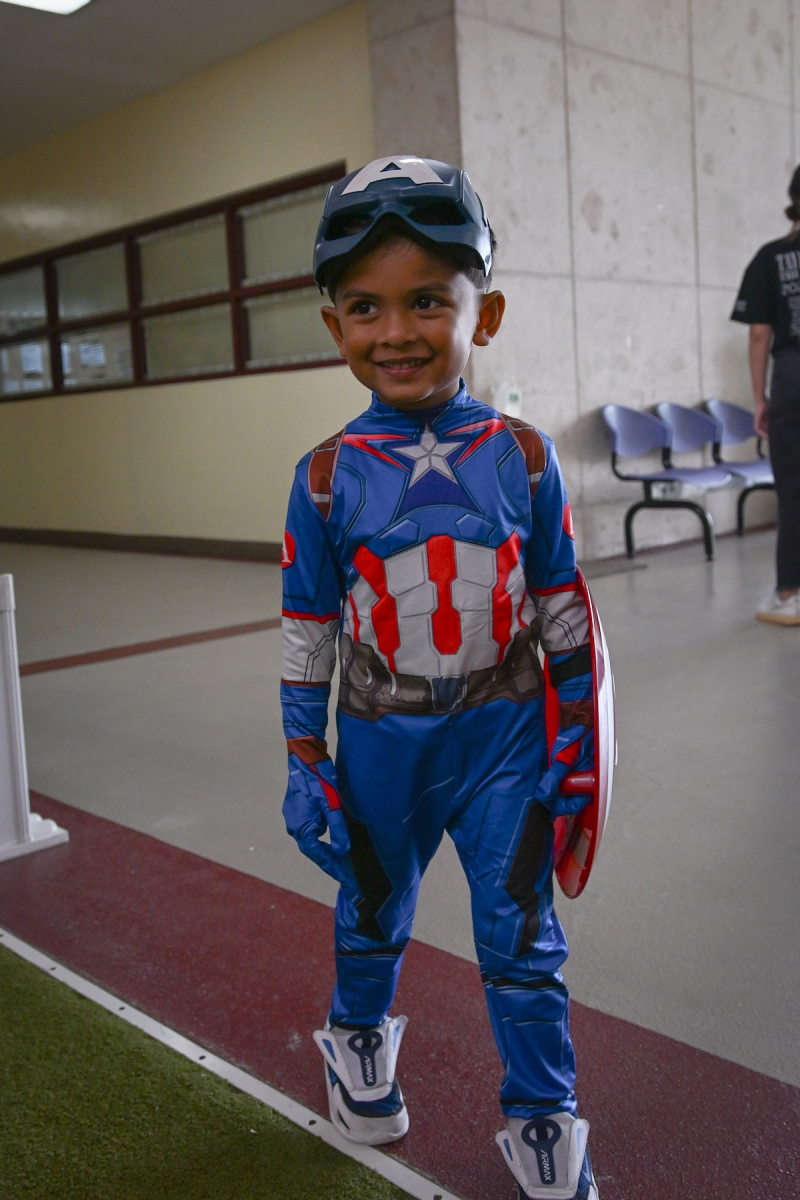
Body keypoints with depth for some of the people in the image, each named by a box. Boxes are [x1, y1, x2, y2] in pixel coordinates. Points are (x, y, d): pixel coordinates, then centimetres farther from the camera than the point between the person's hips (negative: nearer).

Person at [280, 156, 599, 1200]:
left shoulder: (522, 457, -8)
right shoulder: (329, 476, -10)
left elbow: (565, 612, 0)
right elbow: (306, 632, -3)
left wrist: (576, 742, 2)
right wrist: (308, 765, -1)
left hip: (505, 733, 0)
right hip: (382, 743, 1)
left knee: (522, 937, 8)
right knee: (373, 914, 22)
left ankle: (543, 1116, 31)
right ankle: (359, 1038, 53)